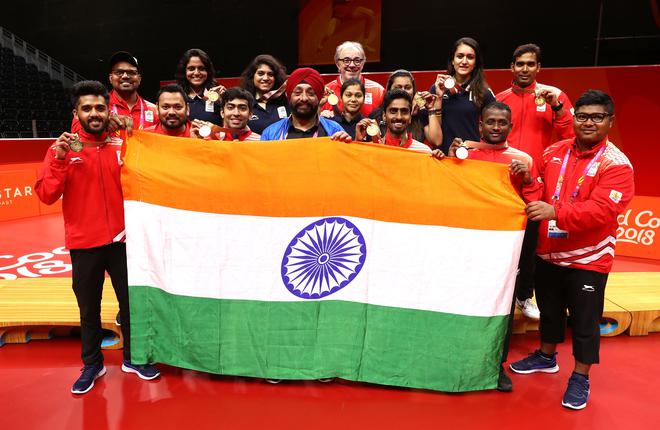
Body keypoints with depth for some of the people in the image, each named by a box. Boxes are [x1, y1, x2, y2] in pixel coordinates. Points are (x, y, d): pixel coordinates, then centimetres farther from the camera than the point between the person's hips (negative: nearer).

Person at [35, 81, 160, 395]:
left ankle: (133, 358, 32)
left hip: (121, 239, 1)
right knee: (88, 308, 12)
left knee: (130, 301, 13)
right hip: (84, 244, -1)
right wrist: (61, 159, -20)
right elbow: (46, 196, -9)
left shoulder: (123, 145, 1)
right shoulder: (63, 148, -2)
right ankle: (92, 364, 31)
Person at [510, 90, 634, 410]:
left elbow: (603, 209, -27)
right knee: (549, 309, 21)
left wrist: (555, 212, -36)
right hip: (548, 251, 5)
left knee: (585, 320, 8)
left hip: (588, 257, -5)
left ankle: (580, 378, 25)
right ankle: (546, 357, 42)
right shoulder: (554, 151, 3)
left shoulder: (616, 164, -14)